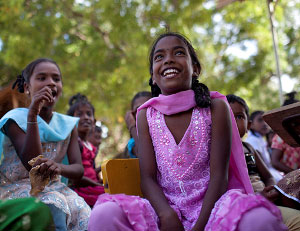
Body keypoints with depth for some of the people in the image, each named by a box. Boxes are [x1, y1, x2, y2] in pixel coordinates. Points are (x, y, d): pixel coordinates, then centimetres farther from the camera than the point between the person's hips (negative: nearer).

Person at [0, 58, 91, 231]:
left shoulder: (68, 125, 8)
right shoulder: (16, 119, -5)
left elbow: (79, 170, -1)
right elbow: (33, 165, -18)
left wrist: (59, 167, -27)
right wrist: (33, 114, -24)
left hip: (54, 189, 4)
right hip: (17, 188, -4)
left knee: (85, 217, -24)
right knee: (53, 205, -35)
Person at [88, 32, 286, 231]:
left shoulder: (215, 107, 2)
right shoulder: (146, 115, 9)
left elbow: (219, 176, -5)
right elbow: (148, 178, 1)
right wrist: (167, 215, -20)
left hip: (209, 207, -2)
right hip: (166, 208, 2)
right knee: (103, 214, -28)